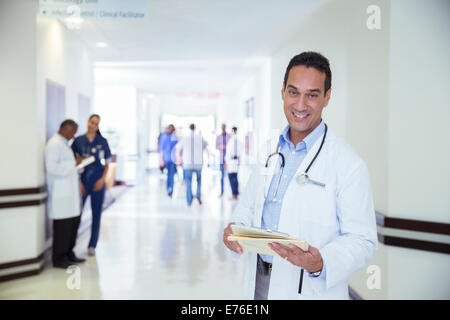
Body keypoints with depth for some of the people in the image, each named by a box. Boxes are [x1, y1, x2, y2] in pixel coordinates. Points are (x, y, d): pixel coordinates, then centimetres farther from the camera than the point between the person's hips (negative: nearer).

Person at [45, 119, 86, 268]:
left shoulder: (64, 144, 20)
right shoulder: (54, 144, -12)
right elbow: (52, 167, -22)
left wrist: (77, 163, 14)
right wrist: (74, 163, -17)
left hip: (70, 192, 10)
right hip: (60, 193, -10)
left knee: (74, 223, 13)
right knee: (62, 226, -4)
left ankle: (68, 254, 24)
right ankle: (59, 259, 6)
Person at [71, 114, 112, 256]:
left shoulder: (102, 142, 3)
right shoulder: (78, 141, 1)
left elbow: (107, 163, 7)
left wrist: (102, 179, -6)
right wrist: (78, 182, -5)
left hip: (98, 183, 1)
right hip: (82, 182, -1)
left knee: (97, 214, 6)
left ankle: (92, 246, 17)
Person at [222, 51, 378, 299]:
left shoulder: (349, 164, -15)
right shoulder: (268, 151, 4)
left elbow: (362, 239, -15)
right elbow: (247, 206, 10)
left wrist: (320, 264, -32)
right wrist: (234, 228, -10)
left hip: (311, 290, -5)